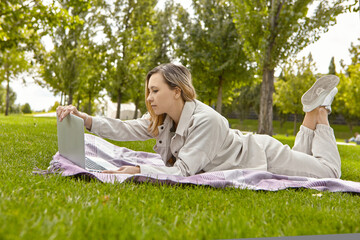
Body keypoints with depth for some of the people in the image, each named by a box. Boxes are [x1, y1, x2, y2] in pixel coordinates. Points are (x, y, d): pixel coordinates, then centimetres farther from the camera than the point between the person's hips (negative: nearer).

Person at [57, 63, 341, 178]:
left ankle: (318, 110, 25)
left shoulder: (205, 121, -39)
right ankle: (311, 113, 34)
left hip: (262, 155, -7)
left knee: (330, 171, 15)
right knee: (298, 159, 34)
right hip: (243, 149, 7)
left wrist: (137, 170, -49)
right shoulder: (162, 118, -14)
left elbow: (184, 171, -40)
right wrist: (86, 118, -31)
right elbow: (127, 129, -20)